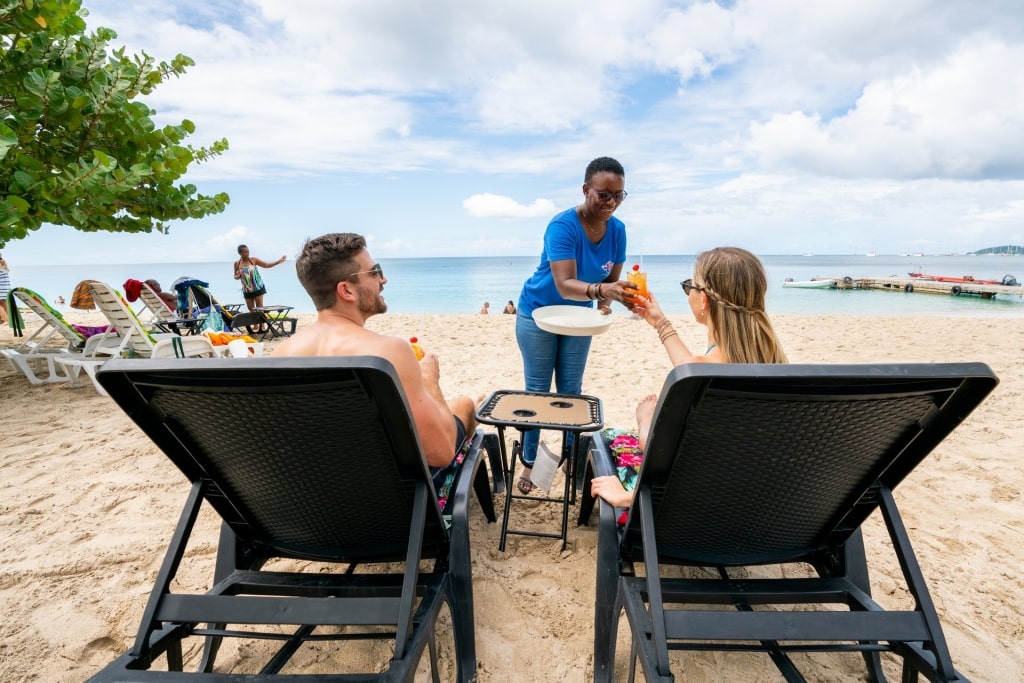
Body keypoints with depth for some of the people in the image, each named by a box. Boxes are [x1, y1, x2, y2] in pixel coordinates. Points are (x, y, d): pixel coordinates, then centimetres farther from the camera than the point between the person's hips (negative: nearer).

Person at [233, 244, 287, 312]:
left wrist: (278, 262, -15)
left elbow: (267, 265, -4)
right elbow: (236, 276, 13)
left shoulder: (253, 260, -5)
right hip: (247, 291, 3)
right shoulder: (237, 264, 1)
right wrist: (237, 276, -12)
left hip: (258, 288, -3)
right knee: (251, 309, 8)